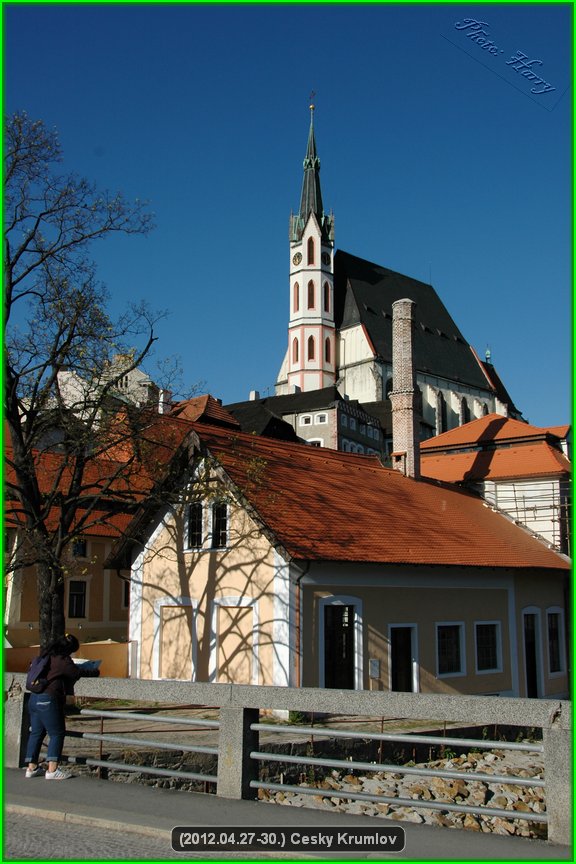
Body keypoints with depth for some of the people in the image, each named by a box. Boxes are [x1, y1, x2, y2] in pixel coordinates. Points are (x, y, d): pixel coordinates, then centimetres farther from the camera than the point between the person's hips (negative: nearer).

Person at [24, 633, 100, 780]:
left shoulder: (46, 656, 13)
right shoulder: (62, 660, -12)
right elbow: (79, 673, -10)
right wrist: (94, 672, 6)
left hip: (34, 698, 9)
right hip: (49, 700, -9)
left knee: (36, 732, 14)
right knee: (57, 733, -1)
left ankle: (32, 768, 19)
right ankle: (52, 770, -3)